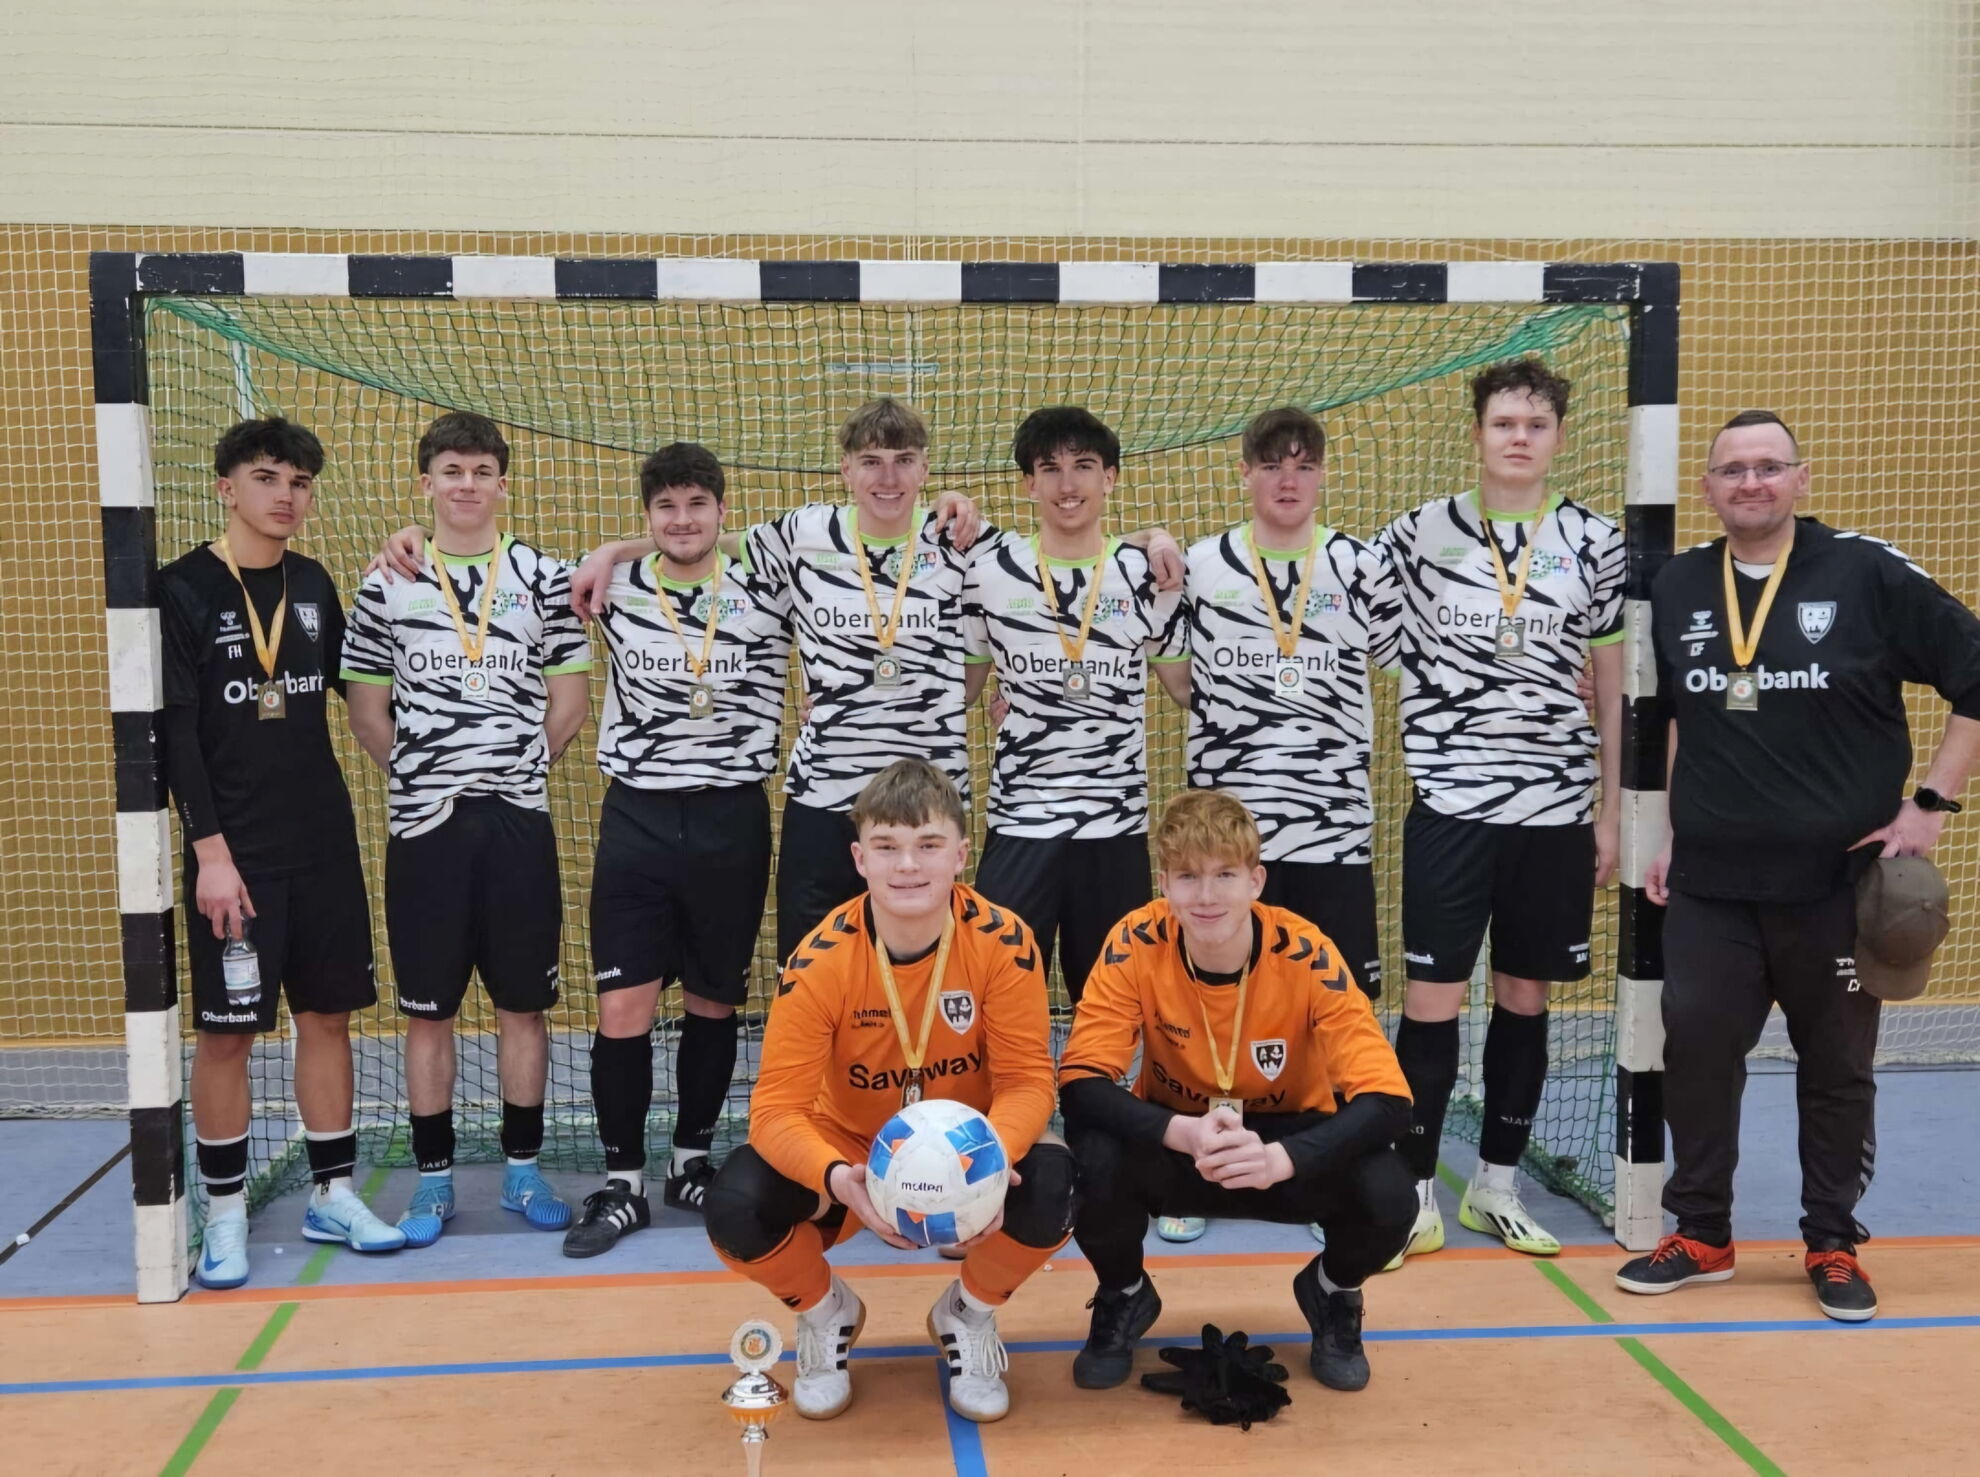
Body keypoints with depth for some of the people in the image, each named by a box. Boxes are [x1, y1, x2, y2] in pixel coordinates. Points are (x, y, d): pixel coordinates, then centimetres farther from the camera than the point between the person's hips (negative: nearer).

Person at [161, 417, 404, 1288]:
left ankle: (332, 1196, 19)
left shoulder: (313, 584, 9)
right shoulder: (182, 590, -6)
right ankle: (225, 1214, 16)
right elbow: (173, 732, -9)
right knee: (226, 1031, 2)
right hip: (236, 853, -5)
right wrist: (210, 851, -15)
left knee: (328, 1016, 8)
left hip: (326, 846, 5)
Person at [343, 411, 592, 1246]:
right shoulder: (386, 584, 5)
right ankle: (434, 1179, 19)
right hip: (423, 823, 0)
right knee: (427, 1010, 7)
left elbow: (570, 702, 6)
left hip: (519, 818, 0)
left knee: (523, 1004, 7)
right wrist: (422, 773, 3)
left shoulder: (544, 578, 4)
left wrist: (512, 766, 3)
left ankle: (523, 1169, 20)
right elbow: (367, 712, 8)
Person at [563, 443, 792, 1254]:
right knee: (622, 1005, -3)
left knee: (712, 1002, 10)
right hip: (637, 818, 0)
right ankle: (623, 1181, 10)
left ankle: (692, 1160, 27)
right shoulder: (614, 590, 1)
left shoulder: (765, 595, -1)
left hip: (732, 820, 0)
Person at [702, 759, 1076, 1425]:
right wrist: (836, 1178, -44)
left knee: (1051, 1188, -33)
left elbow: (1026, 1078, -18)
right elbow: (778, 1105, -23)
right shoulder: (820, 959, -22)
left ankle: (969, 1315, 4)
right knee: (734, 1207, -28)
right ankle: (827, 1313, 10)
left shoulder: (1003, 942, -21)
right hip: (853, 1146, 0)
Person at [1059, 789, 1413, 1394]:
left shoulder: (1304, 954, -23)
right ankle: (1124, 1297, 4)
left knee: (1387, 1195, -30)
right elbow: (1081, 1082, -25)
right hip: (1177, 1143, 0)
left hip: (1287, 1141, 0)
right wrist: (1183, 1132, -43)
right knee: (1096, 1159, -33)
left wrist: (1282, 1158, -43)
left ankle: (1334, 1292, 9)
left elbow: (1386, 1098, -26)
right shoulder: (1136, 946, -21)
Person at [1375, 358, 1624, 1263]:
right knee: (1431, 1002, -2)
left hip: (1555, 807, 2)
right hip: (1450, 803, -2)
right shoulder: (1421, 533, 1)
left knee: (1524, 998, 10)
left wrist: (1610, 811, 7)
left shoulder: (1595, 543, 6)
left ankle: (1496, 1187, 24)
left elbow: (1613, 687, 9)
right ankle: (1417, 1195, 12)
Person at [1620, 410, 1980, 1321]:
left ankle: (1834, 1246, 26)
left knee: (1837, 1068, 9)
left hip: (1839, 881, -2)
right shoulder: (1676, 589, 5)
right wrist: (1667, 834, 12)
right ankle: (1701, 1235, 22)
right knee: (1694, 1055, 4)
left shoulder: (1868, 575, -6)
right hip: (1709, 884, 3)